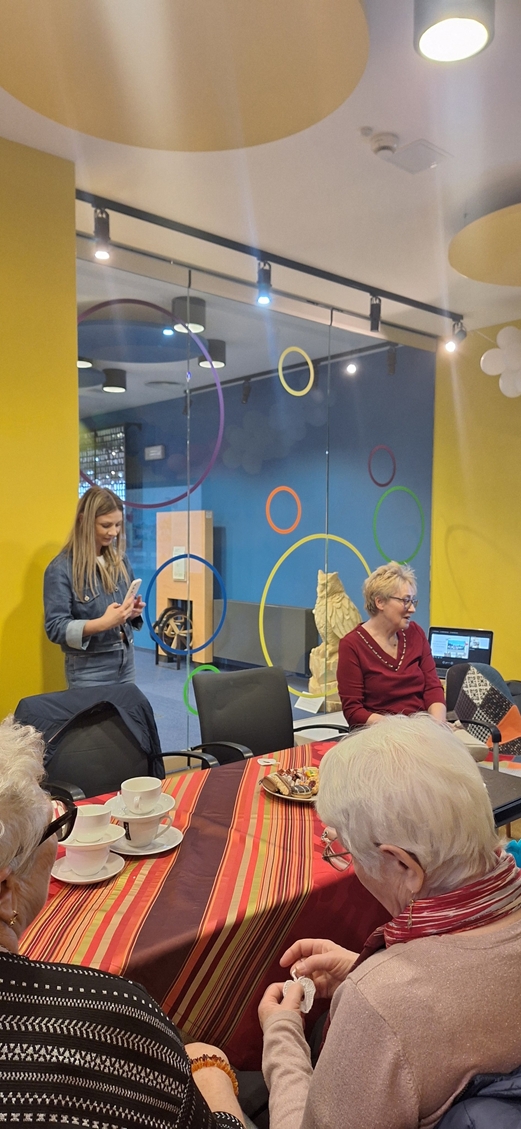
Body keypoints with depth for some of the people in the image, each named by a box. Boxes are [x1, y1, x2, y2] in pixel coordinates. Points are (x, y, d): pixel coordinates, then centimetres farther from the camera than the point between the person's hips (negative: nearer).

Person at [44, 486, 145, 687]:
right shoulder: (61, 568, -13)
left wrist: (134, 610, -8)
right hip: (88, 669, -6)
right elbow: (55, 628, -16)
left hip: (126, 661, 6)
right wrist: (103, 623, -29)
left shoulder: (120, 559, 5)